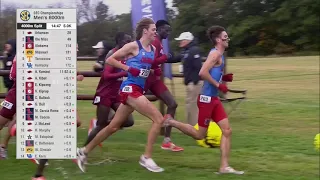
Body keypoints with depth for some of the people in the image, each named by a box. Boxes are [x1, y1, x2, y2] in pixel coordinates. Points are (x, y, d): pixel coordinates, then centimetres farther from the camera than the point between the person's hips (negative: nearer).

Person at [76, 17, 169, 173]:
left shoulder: (153, 49, 12)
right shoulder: (133, 46, -8)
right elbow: (109, 60, -6)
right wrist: (127, 68, -15)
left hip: (138, 90, 8)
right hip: (130, 89, -8)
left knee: (113, 127, 14)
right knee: (158, 119, -16)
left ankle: (84, 152, 25)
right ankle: (146, 158, -10)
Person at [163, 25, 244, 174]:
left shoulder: (219, 55, 16)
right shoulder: (215, 53, -14)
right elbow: (203, 73, -25)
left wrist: (225, 78, 12)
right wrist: (218, 85, -20)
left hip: (214, 99, 10)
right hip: (207, 98, -10)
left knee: (227, 130, 2)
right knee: (199, 135, 0)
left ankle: (224, 167, 2)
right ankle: (172, 122, 16)